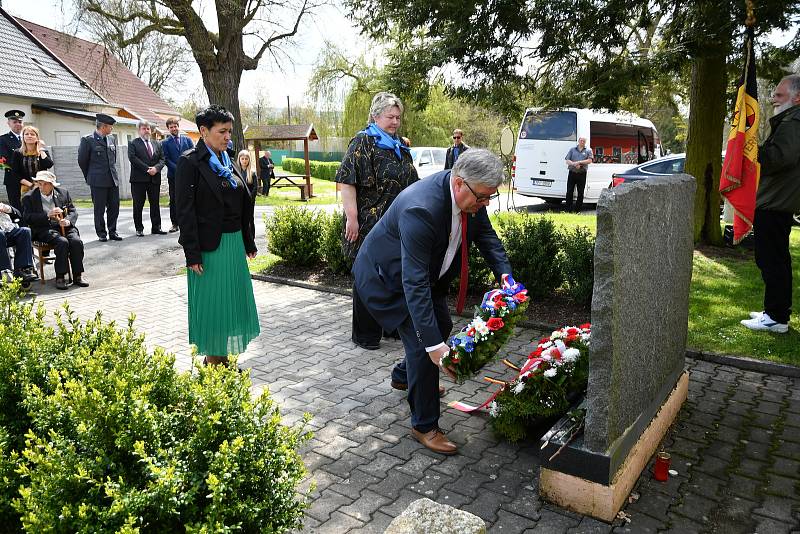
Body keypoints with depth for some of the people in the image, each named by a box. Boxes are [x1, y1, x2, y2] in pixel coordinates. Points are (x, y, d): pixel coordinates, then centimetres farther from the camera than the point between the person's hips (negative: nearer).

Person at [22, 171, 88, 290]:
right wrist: (47, 215, -19)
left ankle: (78, 276, -18)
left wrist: (68, 221, -11)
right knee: (62, 242, -32)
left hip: (64, 226, 3)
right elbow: (27, 218, -5)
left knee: (76, 241, -27)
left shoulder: (63, 192, 14)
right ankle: (60, 277, -24)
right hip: (44, 229, -3)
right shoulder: (29, 197, 5)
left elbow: (73, 211, 12)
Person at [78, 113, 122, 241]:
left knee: (114, 207, 6)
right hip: (98, 181, -5)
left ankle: (112, 231, 17)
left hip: (113, 179, 5)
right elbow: (82, 161, 0)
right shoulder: (87, 140, -6)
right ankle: (101, 233, 11)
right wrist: (90, 177, 7)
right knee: (99, 209, 2)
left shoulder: (111, 139, 11)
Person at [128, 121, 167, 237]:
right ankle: (139, 228, 8)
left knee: (155, 204, 6)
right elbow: (133, 158, -9)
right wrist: (147, 169, -15)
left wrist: (156, 168, -11)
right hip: (139, 179, -3)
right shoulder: (133, 144, 3)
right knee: (138, 205, 1)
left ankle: (156, 227, 12)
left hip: (155, 179, 4)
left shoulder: (157, 144, 17)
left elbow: (162, 159, 9)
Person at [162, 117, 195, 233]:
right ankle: (175, 223, 10)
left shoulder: (187, 140, 10)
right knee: (174, 200, 4)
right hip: (173, 175, 0)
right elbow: (166, 159, -2)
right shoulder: (165, 142, 6)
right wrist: (178, 169, -13)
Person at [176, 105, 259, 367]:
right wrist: (192, 254, -17)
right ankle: (211, 361, 15)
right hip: (209, 246, -7)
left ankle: (221, 357, 24)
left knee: (231, 300, 11)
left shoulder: (227, 162, 13)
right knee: (211, 303, 1)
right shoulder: (190, 162, -8)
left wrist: (248, 242, 15)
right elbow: (185, 211, -13)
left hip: (234, 243, 7)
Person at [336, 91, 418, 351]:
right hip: (369, 225, -7)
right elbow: (347, 182, -15)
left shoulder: (401, 146, 16)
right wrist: (351, 217, -21)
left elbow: (410, 184, 26)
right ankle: (364, 334, 16)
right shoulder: (363, 142, -7)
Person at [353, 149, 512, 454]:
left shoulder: (470, 193, -16)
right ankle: (424, 426, 5)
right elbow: (414, 284, -41)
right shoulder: (420, 209, -41)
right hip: (389, 277, -8)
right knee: (423, 341, -13)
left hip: (428, 272, 9)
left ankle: (404, 375, 48)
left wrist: (505, 276, -16)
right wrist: (434, 345, -42)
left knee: (441, 326, 20)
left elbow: (485, 235, 0)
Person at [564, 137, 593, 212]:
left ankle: (578, 210, 10)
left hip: (582, 174, -1)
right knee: (569, 192, 0)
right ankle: (568, 210, 6)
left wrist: (579, 162, -14)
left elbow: (589, 160, -5)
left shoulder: (588, 150, 8)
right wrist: (574, 164, -13)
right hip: (572, 173, 1)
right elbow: (567, 160, 5)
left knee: (580, 193, 3)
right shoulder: (572, 149, 13)